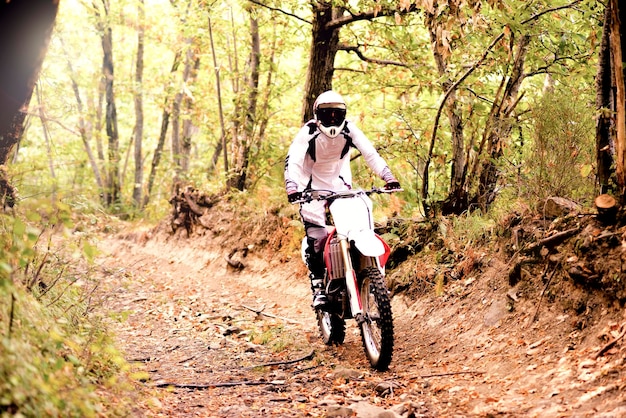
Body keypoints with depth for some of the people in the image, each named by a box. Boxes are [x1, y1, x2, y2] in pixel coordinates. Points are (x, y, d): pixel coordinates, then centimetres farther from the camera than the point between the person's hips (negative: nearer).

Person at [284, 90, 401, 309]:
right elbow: (293, 160, -27)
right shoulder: (308, 132, -17)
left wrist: (388, 177, -29)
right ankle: (318, 286, -6)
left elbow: (370, 153, -14)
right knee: (316, 237, -14)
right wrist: (292, 187, -44)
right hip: (312, 187, -3)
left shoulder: (349, 130, -9)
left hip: (341, 185, 3)